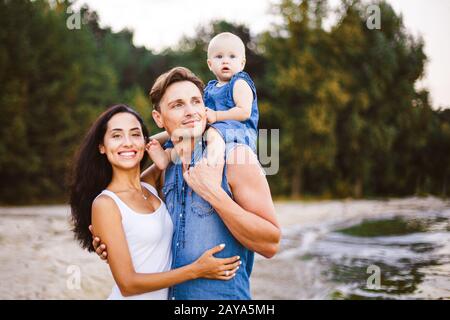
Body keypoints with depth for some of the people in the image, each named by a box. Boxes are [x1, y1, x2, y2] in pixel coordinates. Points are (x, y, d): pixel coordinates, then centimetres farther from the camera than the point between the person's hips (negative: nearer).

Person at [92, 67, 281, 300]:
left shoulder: (235, 158, -15)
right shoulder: (166, 170, 2)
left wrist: (215, 194, -24)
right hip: (169, 292, 6)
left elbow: (270, 244, -19)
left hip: (224, 294, -5)